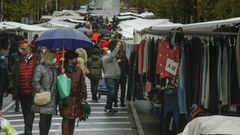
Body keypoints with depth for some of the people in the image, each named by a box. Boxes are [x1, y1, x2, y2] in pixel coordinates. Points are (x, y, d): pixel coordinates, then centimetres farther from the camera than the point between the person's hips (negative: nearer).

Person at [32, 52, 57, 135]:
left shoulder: (54, 69, 15)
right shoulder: (40, 68, -8)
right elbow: (36, 82, -13)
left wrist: (55, 93, 14)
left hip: (52, 98, 7)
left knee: (49, 118, 9)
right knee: (44, 117, -6)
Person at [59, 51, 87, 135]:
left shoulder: (79, 70, 7)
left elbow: (82, 84, 10)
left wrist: (83, 96, 6)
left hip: (76, 99, 5)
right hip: (66, 99, -5)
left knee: (72, 119, 13)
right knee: (66, 119, -6)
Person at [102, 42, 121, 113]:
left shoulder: (111, 58, 22)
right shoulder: (105, 58, -10)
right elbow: (113, 54, -21)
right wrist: (117, 46, -17)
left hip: (115, 78, 10)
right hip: (109, 78, -10)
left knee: (113, 93, 10)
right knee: (111, 93, -15)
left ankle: (110, 107, 17)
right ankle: (107, 107, -8)